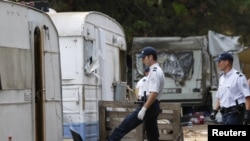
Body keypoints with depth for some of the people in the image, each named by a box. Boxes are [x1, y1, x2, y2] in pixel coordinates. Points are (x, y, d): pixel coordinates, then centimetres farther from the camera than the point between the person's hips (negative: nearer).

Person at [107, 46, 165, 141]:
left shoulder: (155, 72, -14)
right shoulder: (156, 71, 19)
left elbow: (154, 93, -23)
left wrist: (143, 109, -26)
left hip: (149, 106, -11)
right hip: (152, 106, 11)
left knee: (125, 125, -13)